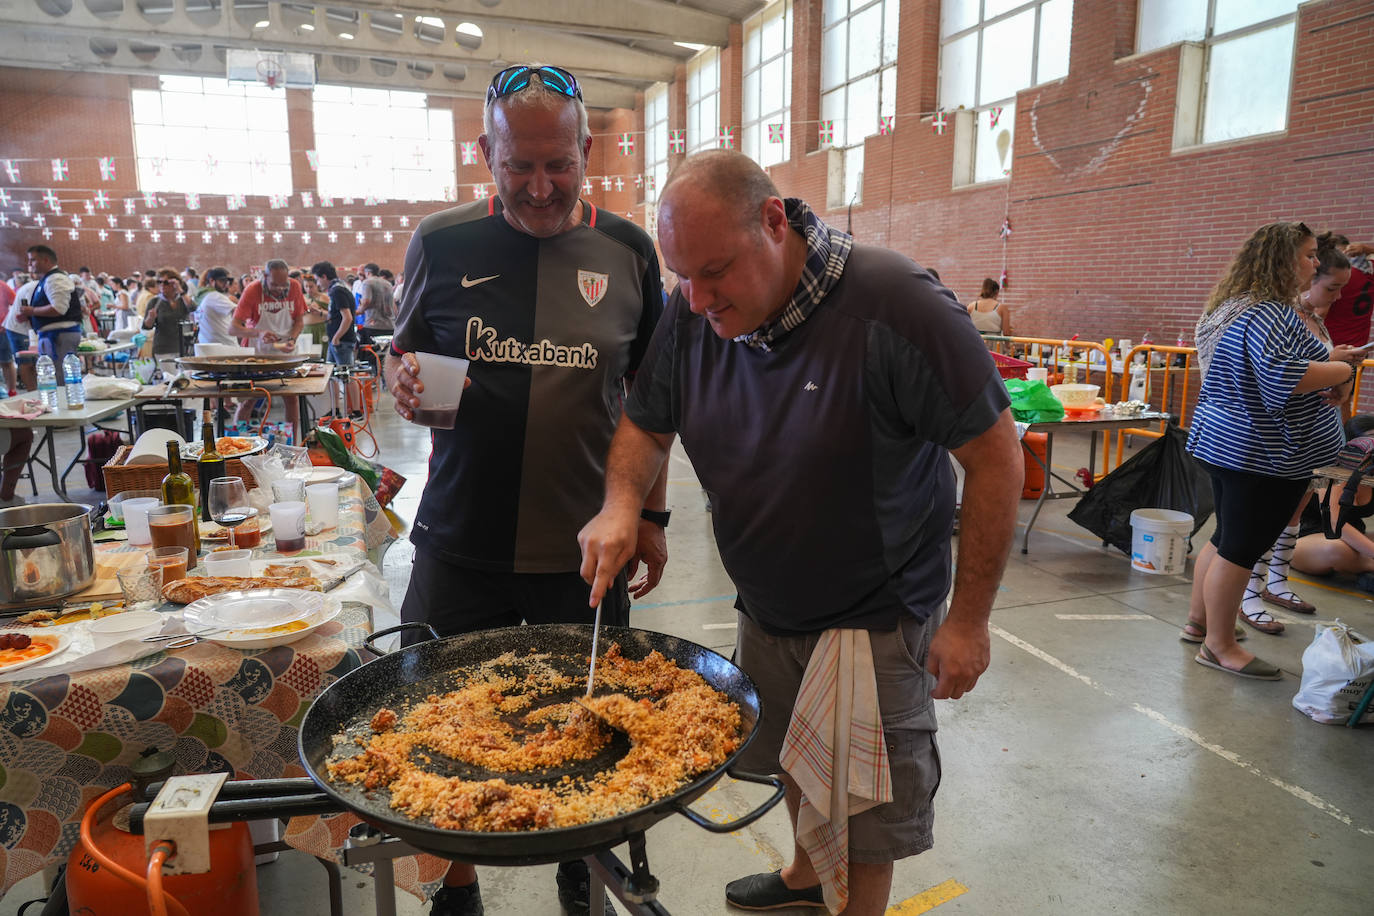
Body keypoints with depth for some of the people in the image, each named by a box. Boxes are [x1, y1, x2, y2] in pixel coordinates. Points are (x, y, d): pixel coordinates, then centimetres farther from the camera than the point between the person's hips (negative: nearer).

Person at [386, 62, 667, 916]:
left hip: (584, 548, 0)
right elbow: (400, 356, 11)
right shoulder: (442, 243, -1)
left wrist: (651, 514, 6)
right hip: (461, 543, 0)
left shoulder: (627, 251, 1)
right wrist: (405, 382, -13)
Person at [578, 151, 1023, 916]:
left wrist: (969, 618, -17)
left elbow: (996, 452, -20)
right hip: (767, 609, 6)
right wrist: (623, 504, -17)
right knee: (794, 760, 26)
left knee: (865, 809, 10)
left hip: (876, 620, -5)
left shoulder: (894, 306, -26)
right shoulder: (691, 317, -9)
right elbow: (647, 423, 5)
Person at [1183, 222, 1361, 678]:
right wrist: (1343, 369, -20)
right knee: (1241, 547, -1)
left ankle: (1198, 621, 31)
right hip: (1264, 454, -10)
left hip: (1225, 442, 10)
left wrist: (1326, 362, 10)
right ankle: (1219, 645, 10)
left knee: (1228, 537, 20)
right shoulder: (1270, 314, -20)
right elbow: (1281, 375, -35)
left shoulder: (1235, 307, 14)